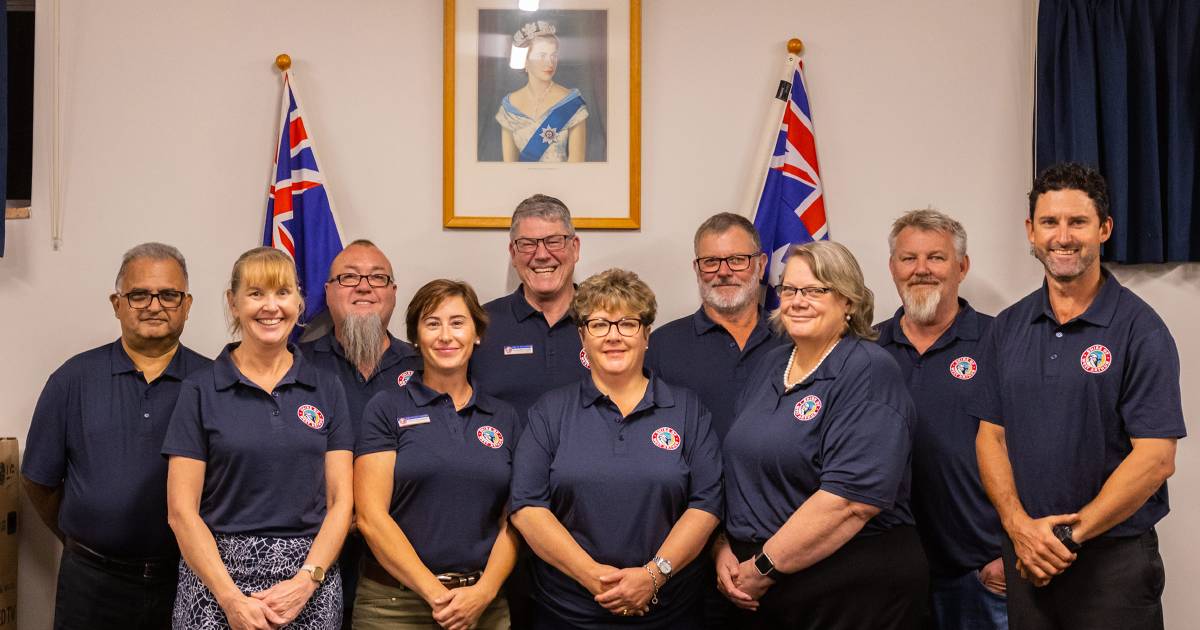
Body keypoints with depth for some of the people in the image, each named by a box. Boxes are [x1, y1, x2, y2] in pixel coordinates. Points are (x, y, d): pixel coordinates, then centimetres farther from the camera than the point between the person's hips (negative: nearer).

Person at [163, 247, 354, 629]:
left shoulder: (326, 389, 5)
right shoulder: (201, 391, -1)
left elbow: (340, 500, 2)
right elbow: (182, 510, -5)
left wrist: (306, 581, -11)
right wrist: (231, 598, -13)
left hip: (310, 579, 2)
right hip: (217, 574, -2)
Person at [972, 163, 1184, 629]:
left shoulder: (1140, 330, -8)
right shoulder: (1007, 329, 6)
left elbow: (1155, 458, -13)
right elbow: (991, 436, 6)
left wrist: (1070, 534, -14)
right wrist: (1021, 527, -8)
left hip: (1113, 554, -4)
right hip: (1024, 555, 4)